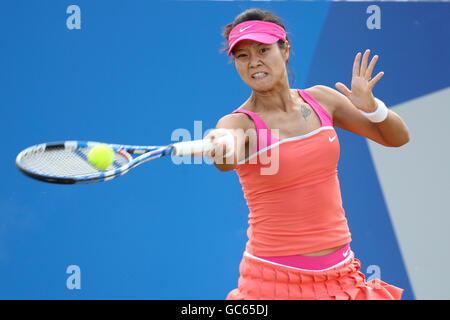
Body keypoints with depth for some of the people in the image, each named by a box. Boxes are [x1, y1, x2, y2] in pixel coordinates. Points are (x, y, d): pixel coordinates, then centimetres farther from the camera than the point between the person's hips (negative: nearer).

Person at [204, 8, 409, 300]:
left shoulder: (319, 99, 3)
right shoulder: (240, 123, -10)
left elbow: (397, 138, 10)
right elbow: (226, 162, -35)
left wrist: (371, 107, -10)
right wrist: (224, 144, -58)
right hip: (275, 278, -4)